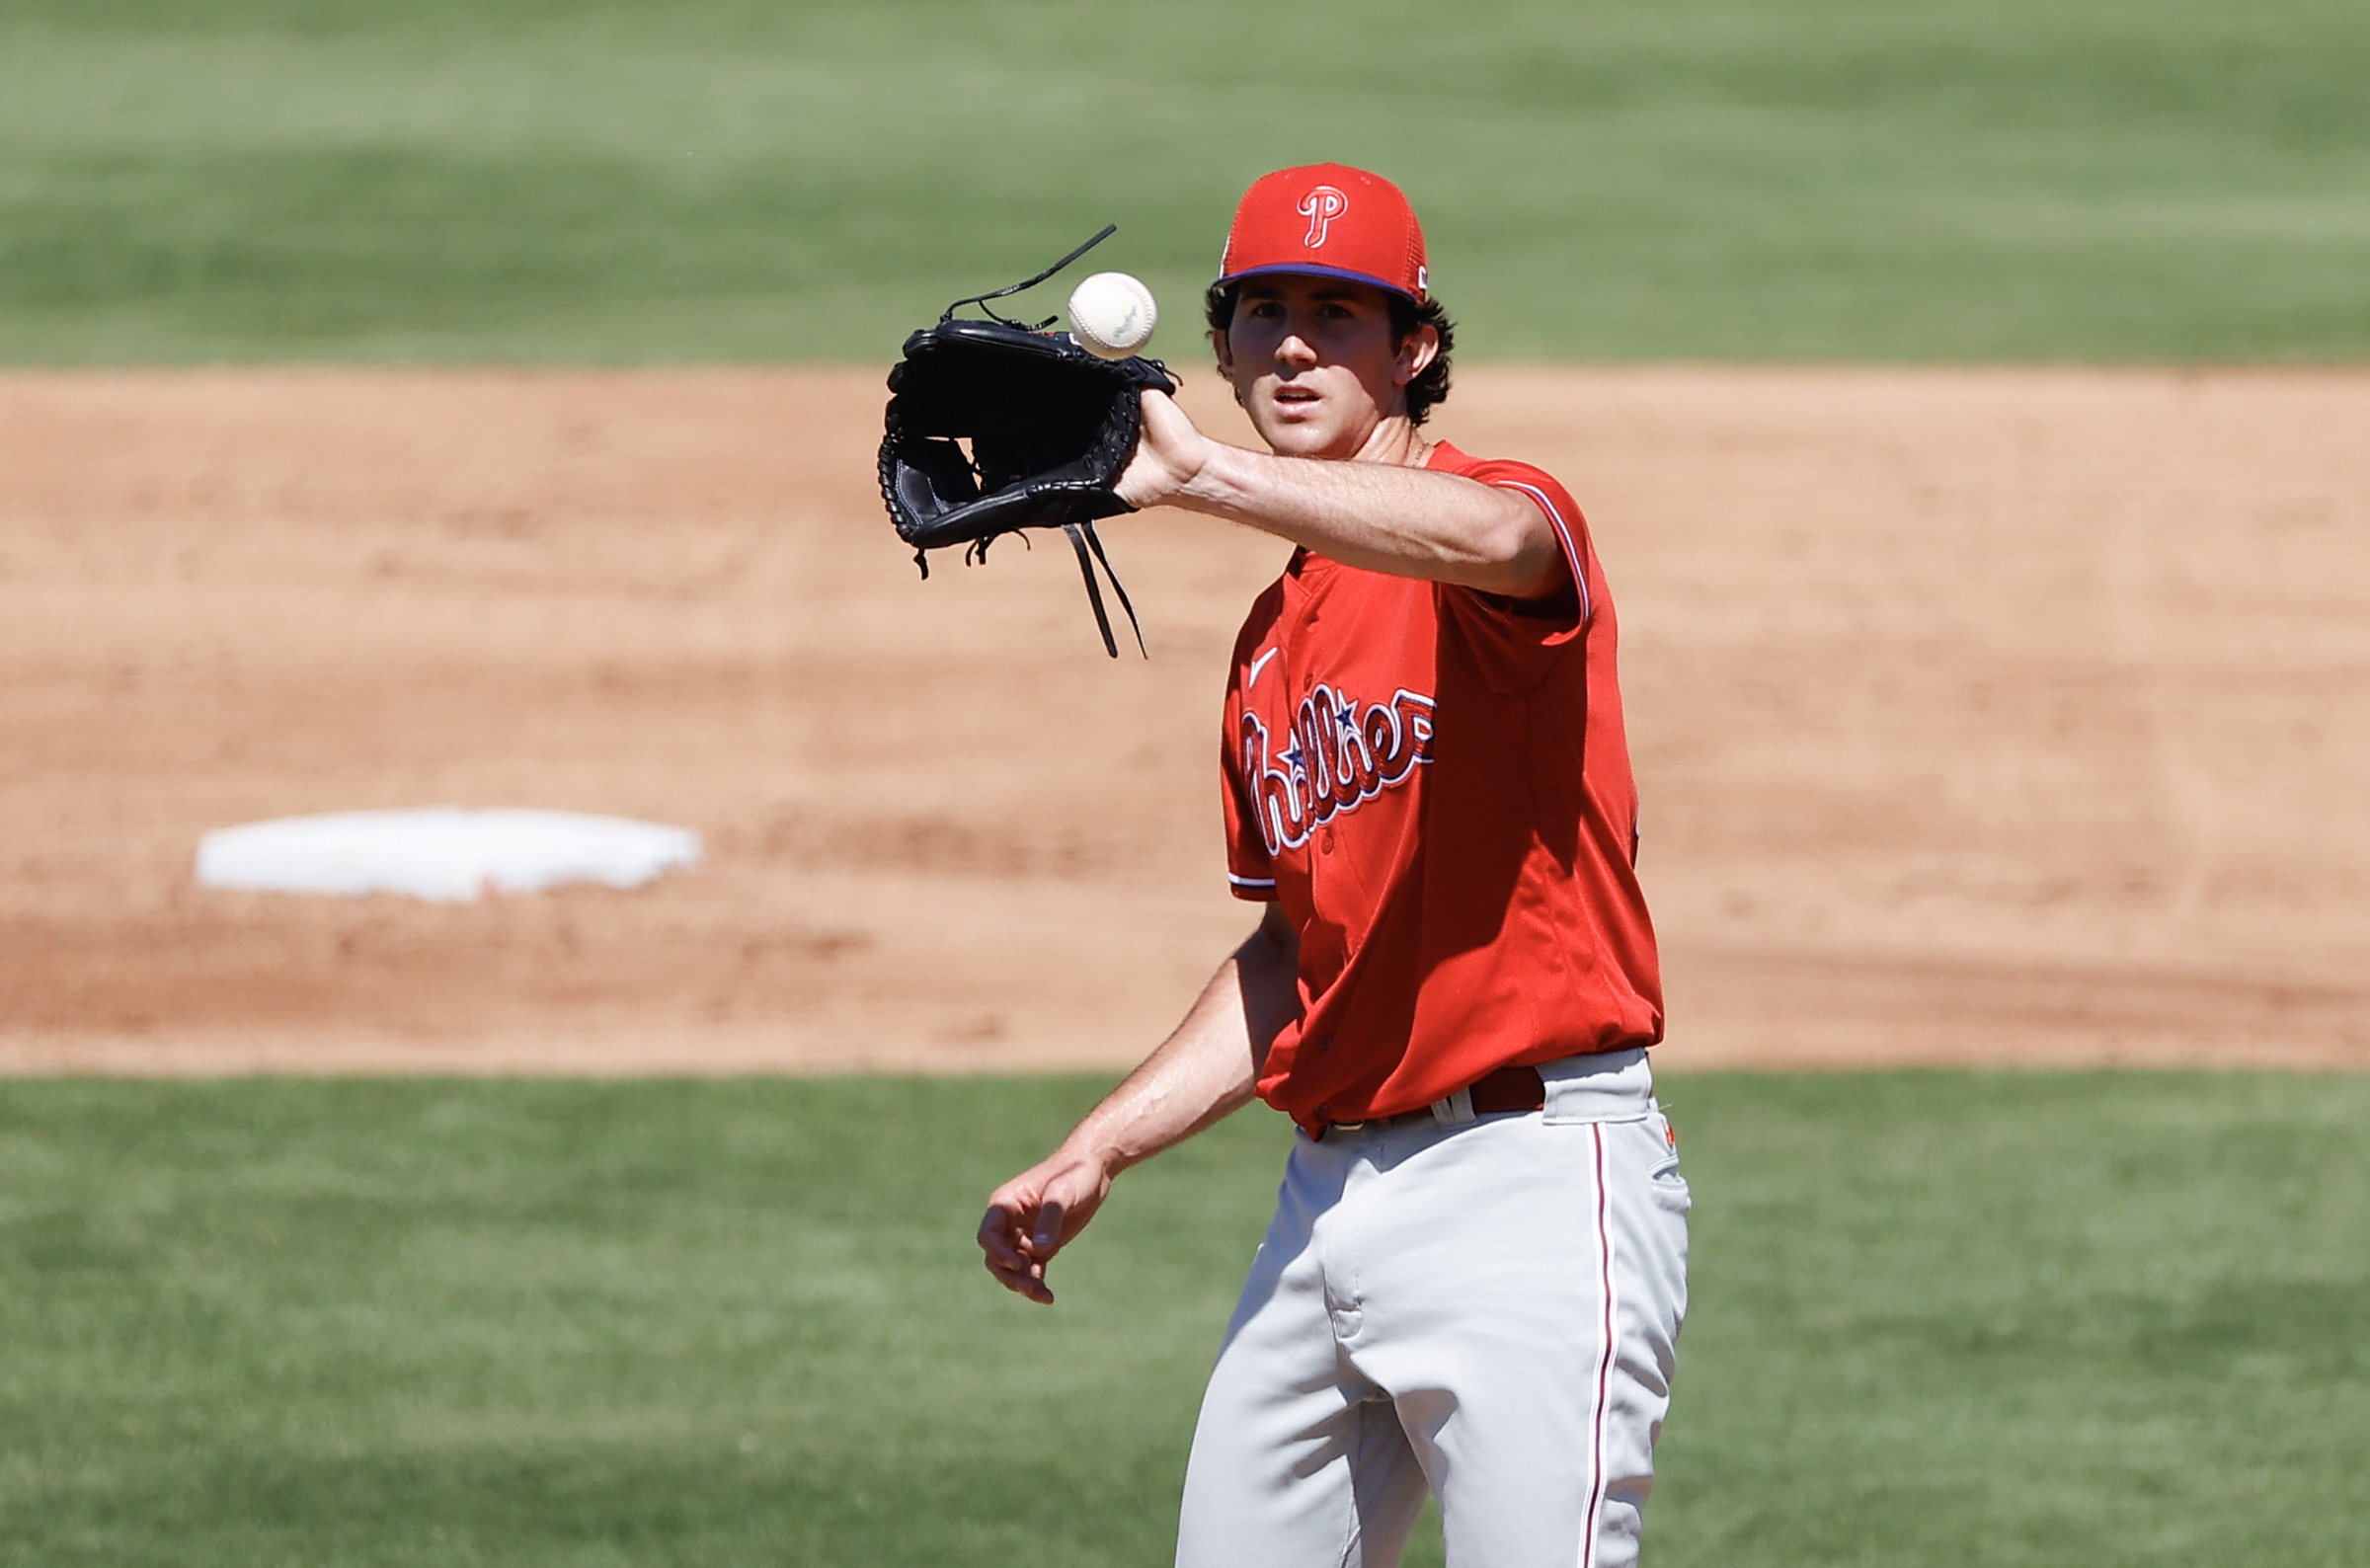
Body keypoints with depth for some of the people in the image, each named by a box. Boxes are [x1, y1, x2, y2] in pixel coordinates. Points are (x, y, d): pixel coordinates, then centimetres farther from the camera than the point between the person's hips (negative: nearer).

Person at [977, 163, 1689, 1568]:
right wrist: (1099, 1153, 19)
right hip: (1330, 1197, 9)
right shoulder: (1274, 637, 19)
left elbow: (1492, 538, -34)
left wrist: (1197, 477, -39)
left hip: (1534, 1180, -8)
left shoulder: (1520, 520, -6)